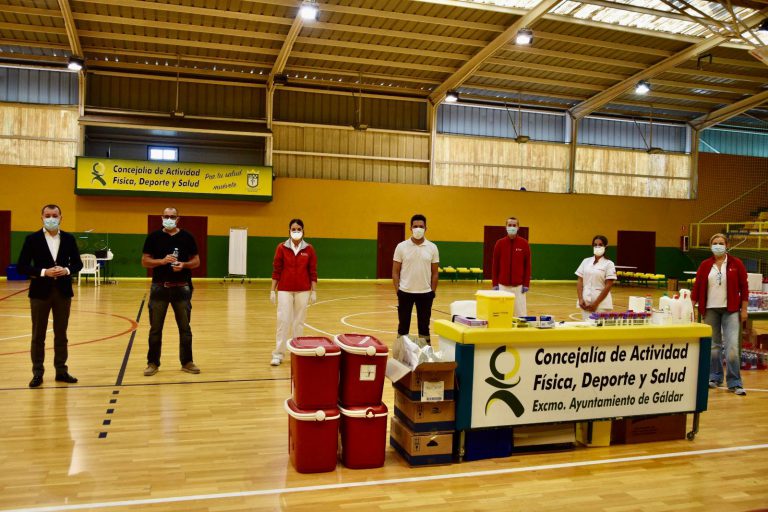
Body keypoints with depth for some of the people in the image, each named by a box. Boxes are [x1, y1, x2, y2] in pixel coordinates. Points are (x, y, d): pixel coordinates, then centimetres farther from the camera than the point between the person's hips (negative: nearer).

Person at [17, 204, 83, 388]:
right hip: (40, 292, -2)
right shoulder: (32, 239, -3)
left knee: (61, 334, 10)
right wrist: (43, 272, -19)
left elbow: (77, 262, 8)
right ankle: (37, 373, 16)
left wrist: (67, 270, -13)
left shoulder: (68, 239, 4)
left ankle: (61, 370, 19)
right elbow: (21, 266, -6)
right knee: (38, 335, 6)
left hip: (63, 291, 2)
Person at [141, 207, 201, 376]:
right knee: (155, 328, 6)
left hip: (182, 288, 1)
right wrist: (162, 261, -17)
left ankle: (187, 362, 19)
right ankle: (153, 363, 18)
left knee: (185, 327, 8)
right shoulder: (153, 237, 2)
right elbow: (145, 261, 0)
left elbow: (196, 261, 5)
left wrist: (184, 264, -15)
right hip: (159, 287, 0)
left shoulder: (187, 237, 3)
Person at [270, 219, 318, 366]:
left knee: (299, 321, 6)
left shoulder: (309, 249, 0)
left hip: (303, 291, 1)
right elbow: (276, 270, 1)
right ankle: (278, 354, 3)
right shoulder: (282, 248, -1)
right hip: (284, 290, -1)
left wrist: (314, 291, -2)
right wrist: (272, 290, -1)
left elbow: (313, 272, 2)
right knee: (283, 320, -3)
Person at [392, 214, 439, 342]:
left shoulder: (432, 248, 1)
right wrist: (398, 291, -5)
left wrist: (433, 292, 1)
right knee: (403, 325, 7)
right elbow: (395, 271, 1)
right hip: (405, 292, -1)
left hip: (425, 293, 1)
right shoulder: (401, 246, -3)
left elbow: (434, 273, 6)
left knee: (424, 326, 9)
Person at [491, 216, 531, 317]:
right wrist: (495, 284, 0)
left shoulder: (524, 244, 1)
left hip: (519, 285, -1)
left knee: (520, 311, 0)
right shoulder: (499, 243, 2)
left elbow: (527, 265, 1)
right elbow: (495, 264, 4)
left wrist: (526, 284, -4)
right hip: (503, 285, 1)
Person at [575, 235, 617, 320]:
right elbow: (580, 282, 7)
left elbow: (608, 286, -8)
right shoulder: (586, 261, 8)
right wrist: (580, 299, -5)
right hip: (585, 302, 4)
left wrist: (596, 303, -13)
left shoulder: (608, 264, -4)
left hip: (601, 303, -4)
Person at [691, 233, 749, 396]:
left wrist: (744, 309, -2)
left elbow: (744, 287, 1)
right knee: (713, 345, 8)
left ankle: (734, 383, -1)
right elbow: (697, 287, 6)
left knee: (732, 346, -9)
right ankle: (715, 377, 21)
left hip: (730, 310, -2)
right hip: (710, 309, 2)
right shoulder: (705, 265, 5)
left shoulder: (736, 264, 0)